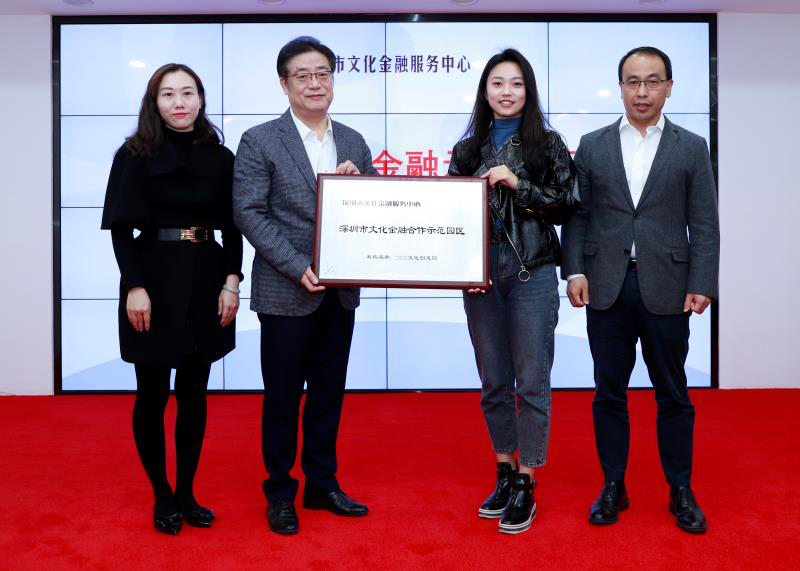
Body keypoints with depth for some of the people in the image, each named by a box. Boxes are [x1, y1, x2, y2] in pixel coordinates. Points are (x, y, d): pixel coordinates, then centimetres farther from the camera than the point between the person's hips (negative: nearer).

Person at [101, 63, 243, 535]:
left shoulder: (220, 156, 6)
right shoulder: (135, 155, 0)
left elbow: (233, 227, 6)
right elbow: (122, 228, -5)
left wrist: (232, 281, -5)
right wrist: (135, 287, -14)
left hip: (205, 279, 3)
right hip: (154, 279, -2)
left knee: (194, 391, 9)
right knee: (153, 393, 5)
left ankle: (187, 493, 21)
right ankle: (162, 496, 19)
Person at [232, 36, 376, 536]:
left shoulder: (353, 142, 10)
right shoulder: (259, 141, -4)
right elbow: (250, 214, -11)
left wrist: (359, 182, -10)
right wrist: (299, 267, -18)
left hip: (341, 291, 5)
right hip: (287, 292, -4)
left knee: (329, 393, 14)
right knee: (283, 396, 8)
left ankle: (322, 484, 30)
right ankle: (280, 493, 24)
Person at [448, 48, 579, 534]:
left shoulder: (547, 144, 3)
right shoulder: (467, 149, 12)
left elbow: (568, 205, -3)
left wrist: (517, 185, -13)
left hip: (531, 270, -3)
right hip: (479, 270, 4)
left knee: (531, 379, -1)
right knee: (493, 380, 10)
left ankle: (526, 487, 11)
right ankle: (505, 474, 25)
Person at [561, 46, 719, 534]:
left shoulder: (691, 147, 6)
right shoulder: (593, 145, 8)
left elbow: (704, 224, 2)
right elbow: (577, 215, 6)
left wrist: (701, 286, -6)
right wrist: (575, 271, -5)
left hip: (666, 288, -1)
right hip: (606, 287, 1)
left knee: (673, 394, 8)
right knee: (609, 393, 8)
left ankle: (681, 490, 22)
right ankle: (614, 488, 21)